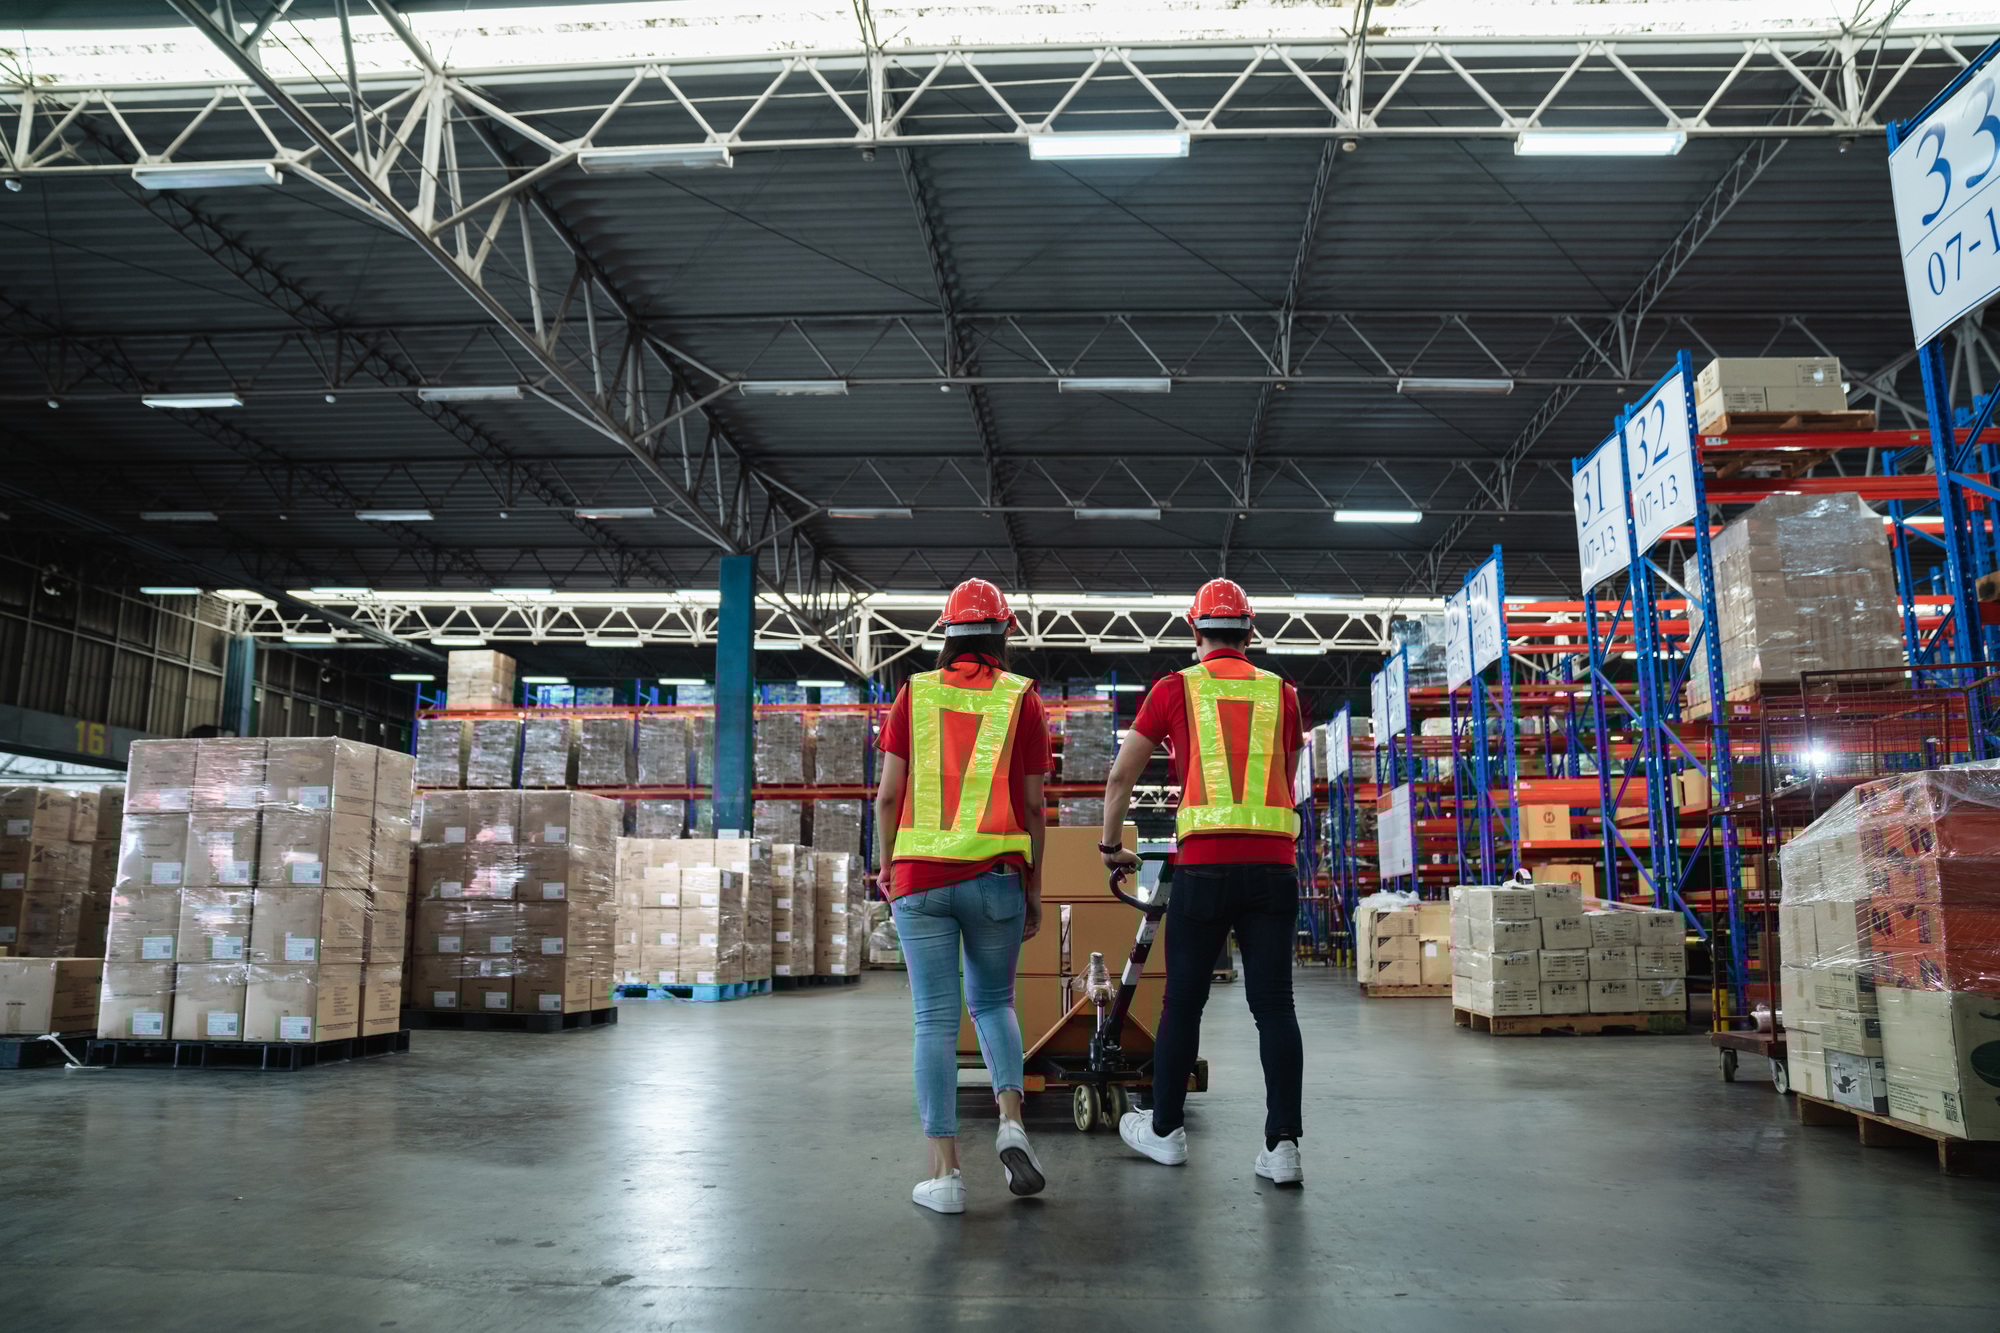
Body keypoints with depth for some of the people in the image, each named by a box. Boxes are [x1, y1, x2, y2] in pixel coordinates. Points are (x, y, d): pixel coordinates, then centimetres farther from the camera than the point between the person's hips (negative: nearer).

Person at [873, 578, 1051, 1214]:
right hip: (996, 875, 0)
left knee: (936, 1019, 2)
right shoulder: (1022, 698, 3)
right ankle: (1011, 1120, 1)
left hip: (920, 876, 0)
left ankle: (943, 1171, 3)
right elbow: (1033, 805, 3)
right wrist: (1035, 887, 11)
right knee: (992, 1000, 19)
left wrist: (887, 865, 15)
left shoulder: (914, 693, 5)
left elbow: (888, 794, 2)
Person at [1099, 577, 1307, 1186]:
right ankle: (1282, 1145, 5)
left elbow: (1121, 777, 11)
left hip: (1205, 863, -2)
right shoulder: (1281, 692, 12)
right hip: (1275, 864, 2)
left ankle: (1164, 1130, 23)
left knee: (1183, 1002, 10)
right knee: (1274, 1005, 5)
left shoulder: (1176, 688, 6)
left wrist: (1110, 846, 24)